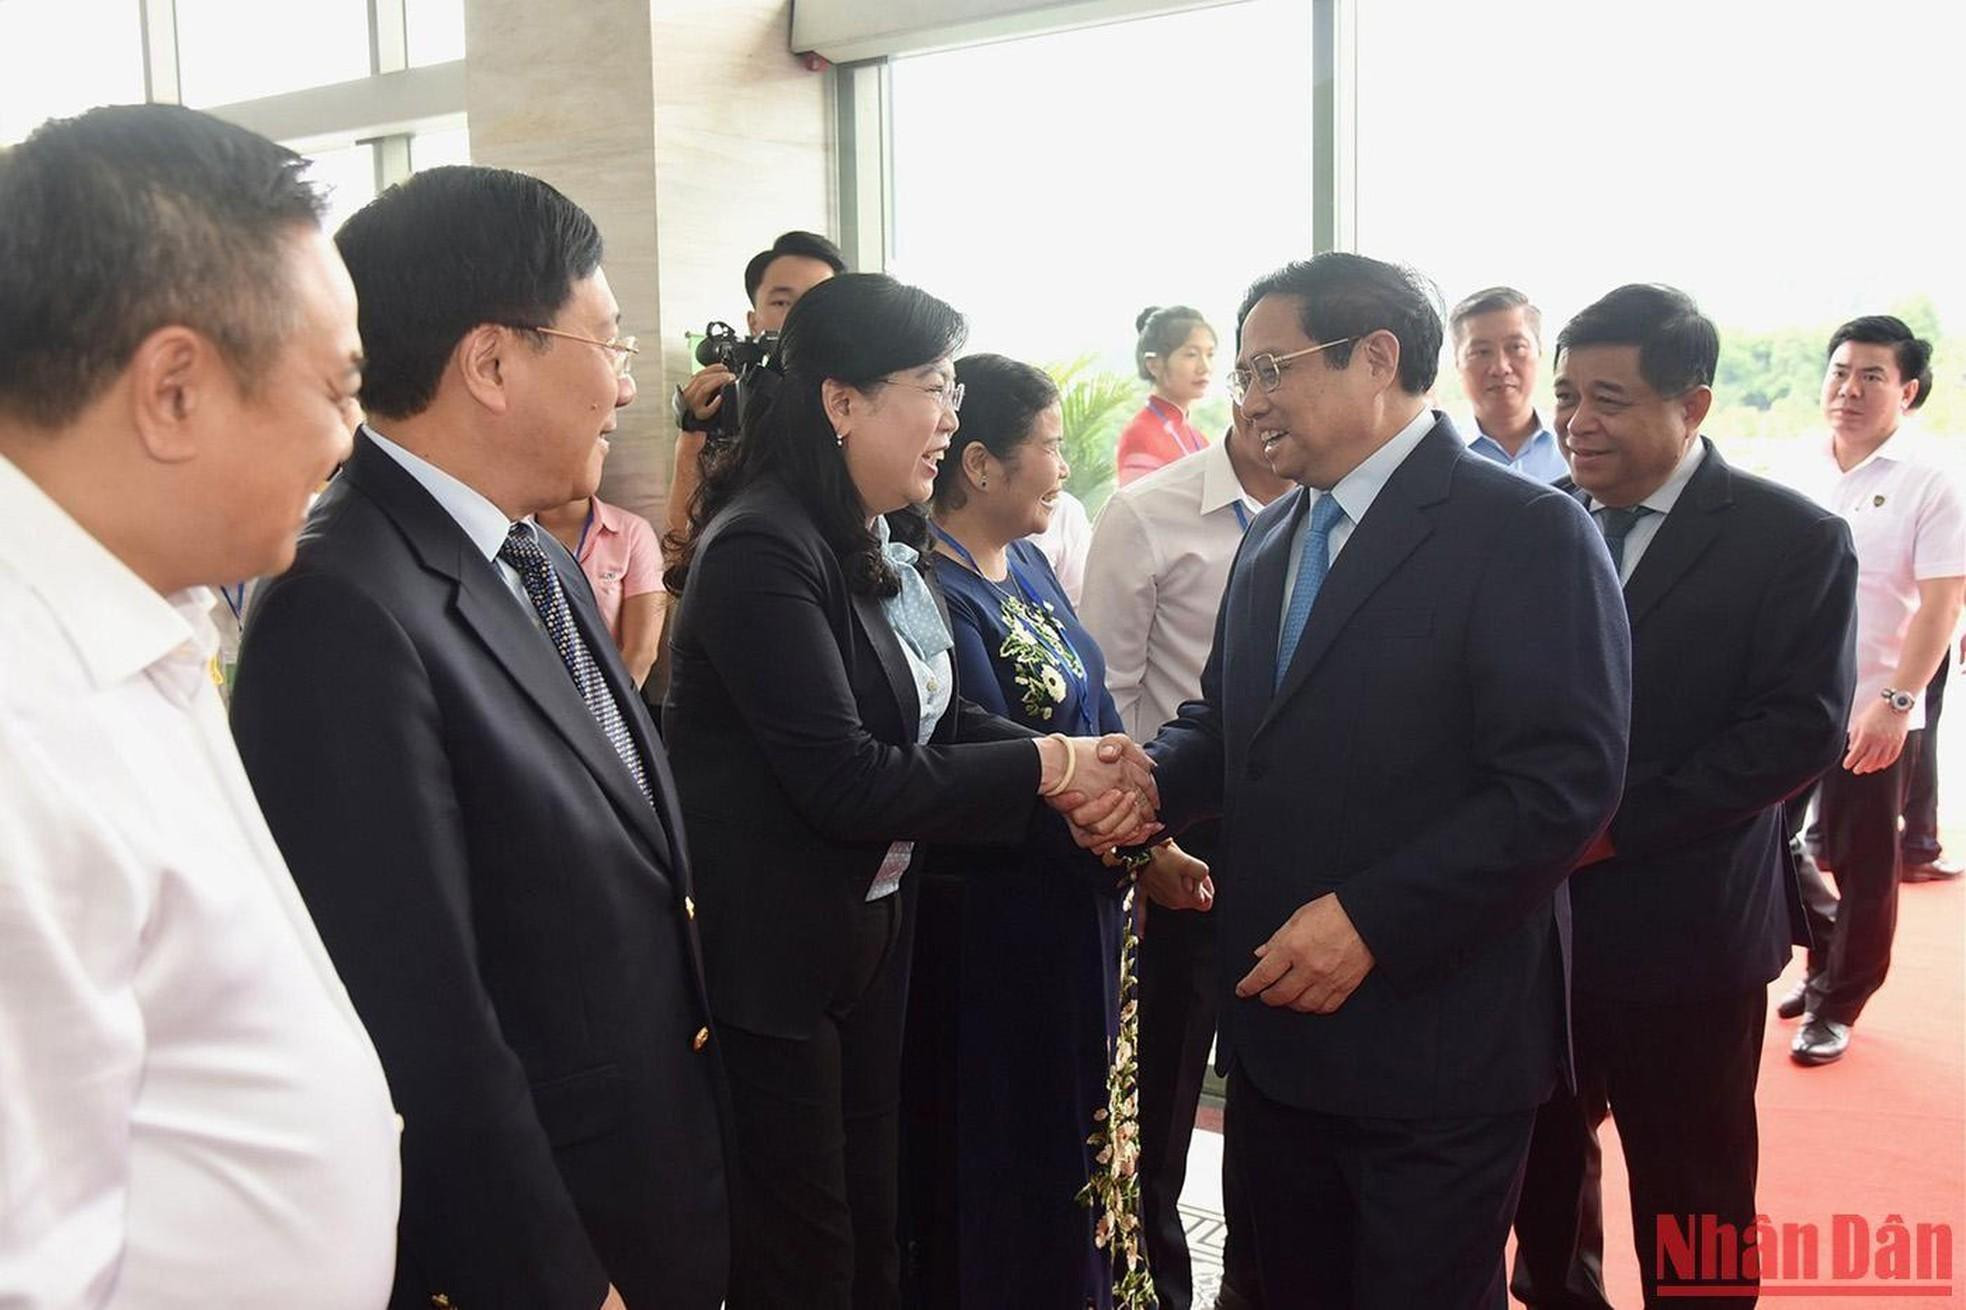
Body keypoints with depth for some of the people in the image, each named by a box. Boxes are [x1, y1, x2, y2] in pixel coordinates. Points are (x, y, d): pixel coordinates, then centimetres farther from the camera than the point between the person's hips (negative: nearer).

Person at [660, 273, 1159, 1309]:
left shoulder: (886, 541, 6)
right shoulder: (761, 552, -22)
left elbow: (942, 721, 4)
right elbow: (844, 781, -27)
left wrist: (1092, 776, -13)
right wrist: (1048, 764, -20)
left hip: (873, 926, 8)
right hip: (770, 954, -8)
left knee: (870, 1222, 20)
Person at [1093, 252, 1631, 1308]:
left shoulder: (1527, 533, -13)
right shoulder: (1271, 541, 13)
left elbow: (1565, 784, -20)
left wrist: (1370, 921, -22)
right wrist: (1155, 782, -4)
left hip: (1437, 1050, -7)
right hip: (1277, 1028, 7)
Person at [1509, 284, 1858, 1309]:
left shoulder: (1793, 539, -7)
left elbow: (1803, 727, -14)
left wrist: (1615, 827, -19)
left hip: (1682, 925, -4)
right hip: (1531, 913, 4)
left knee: (1691, 1194, 10)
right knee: (1541, 1157, 16)